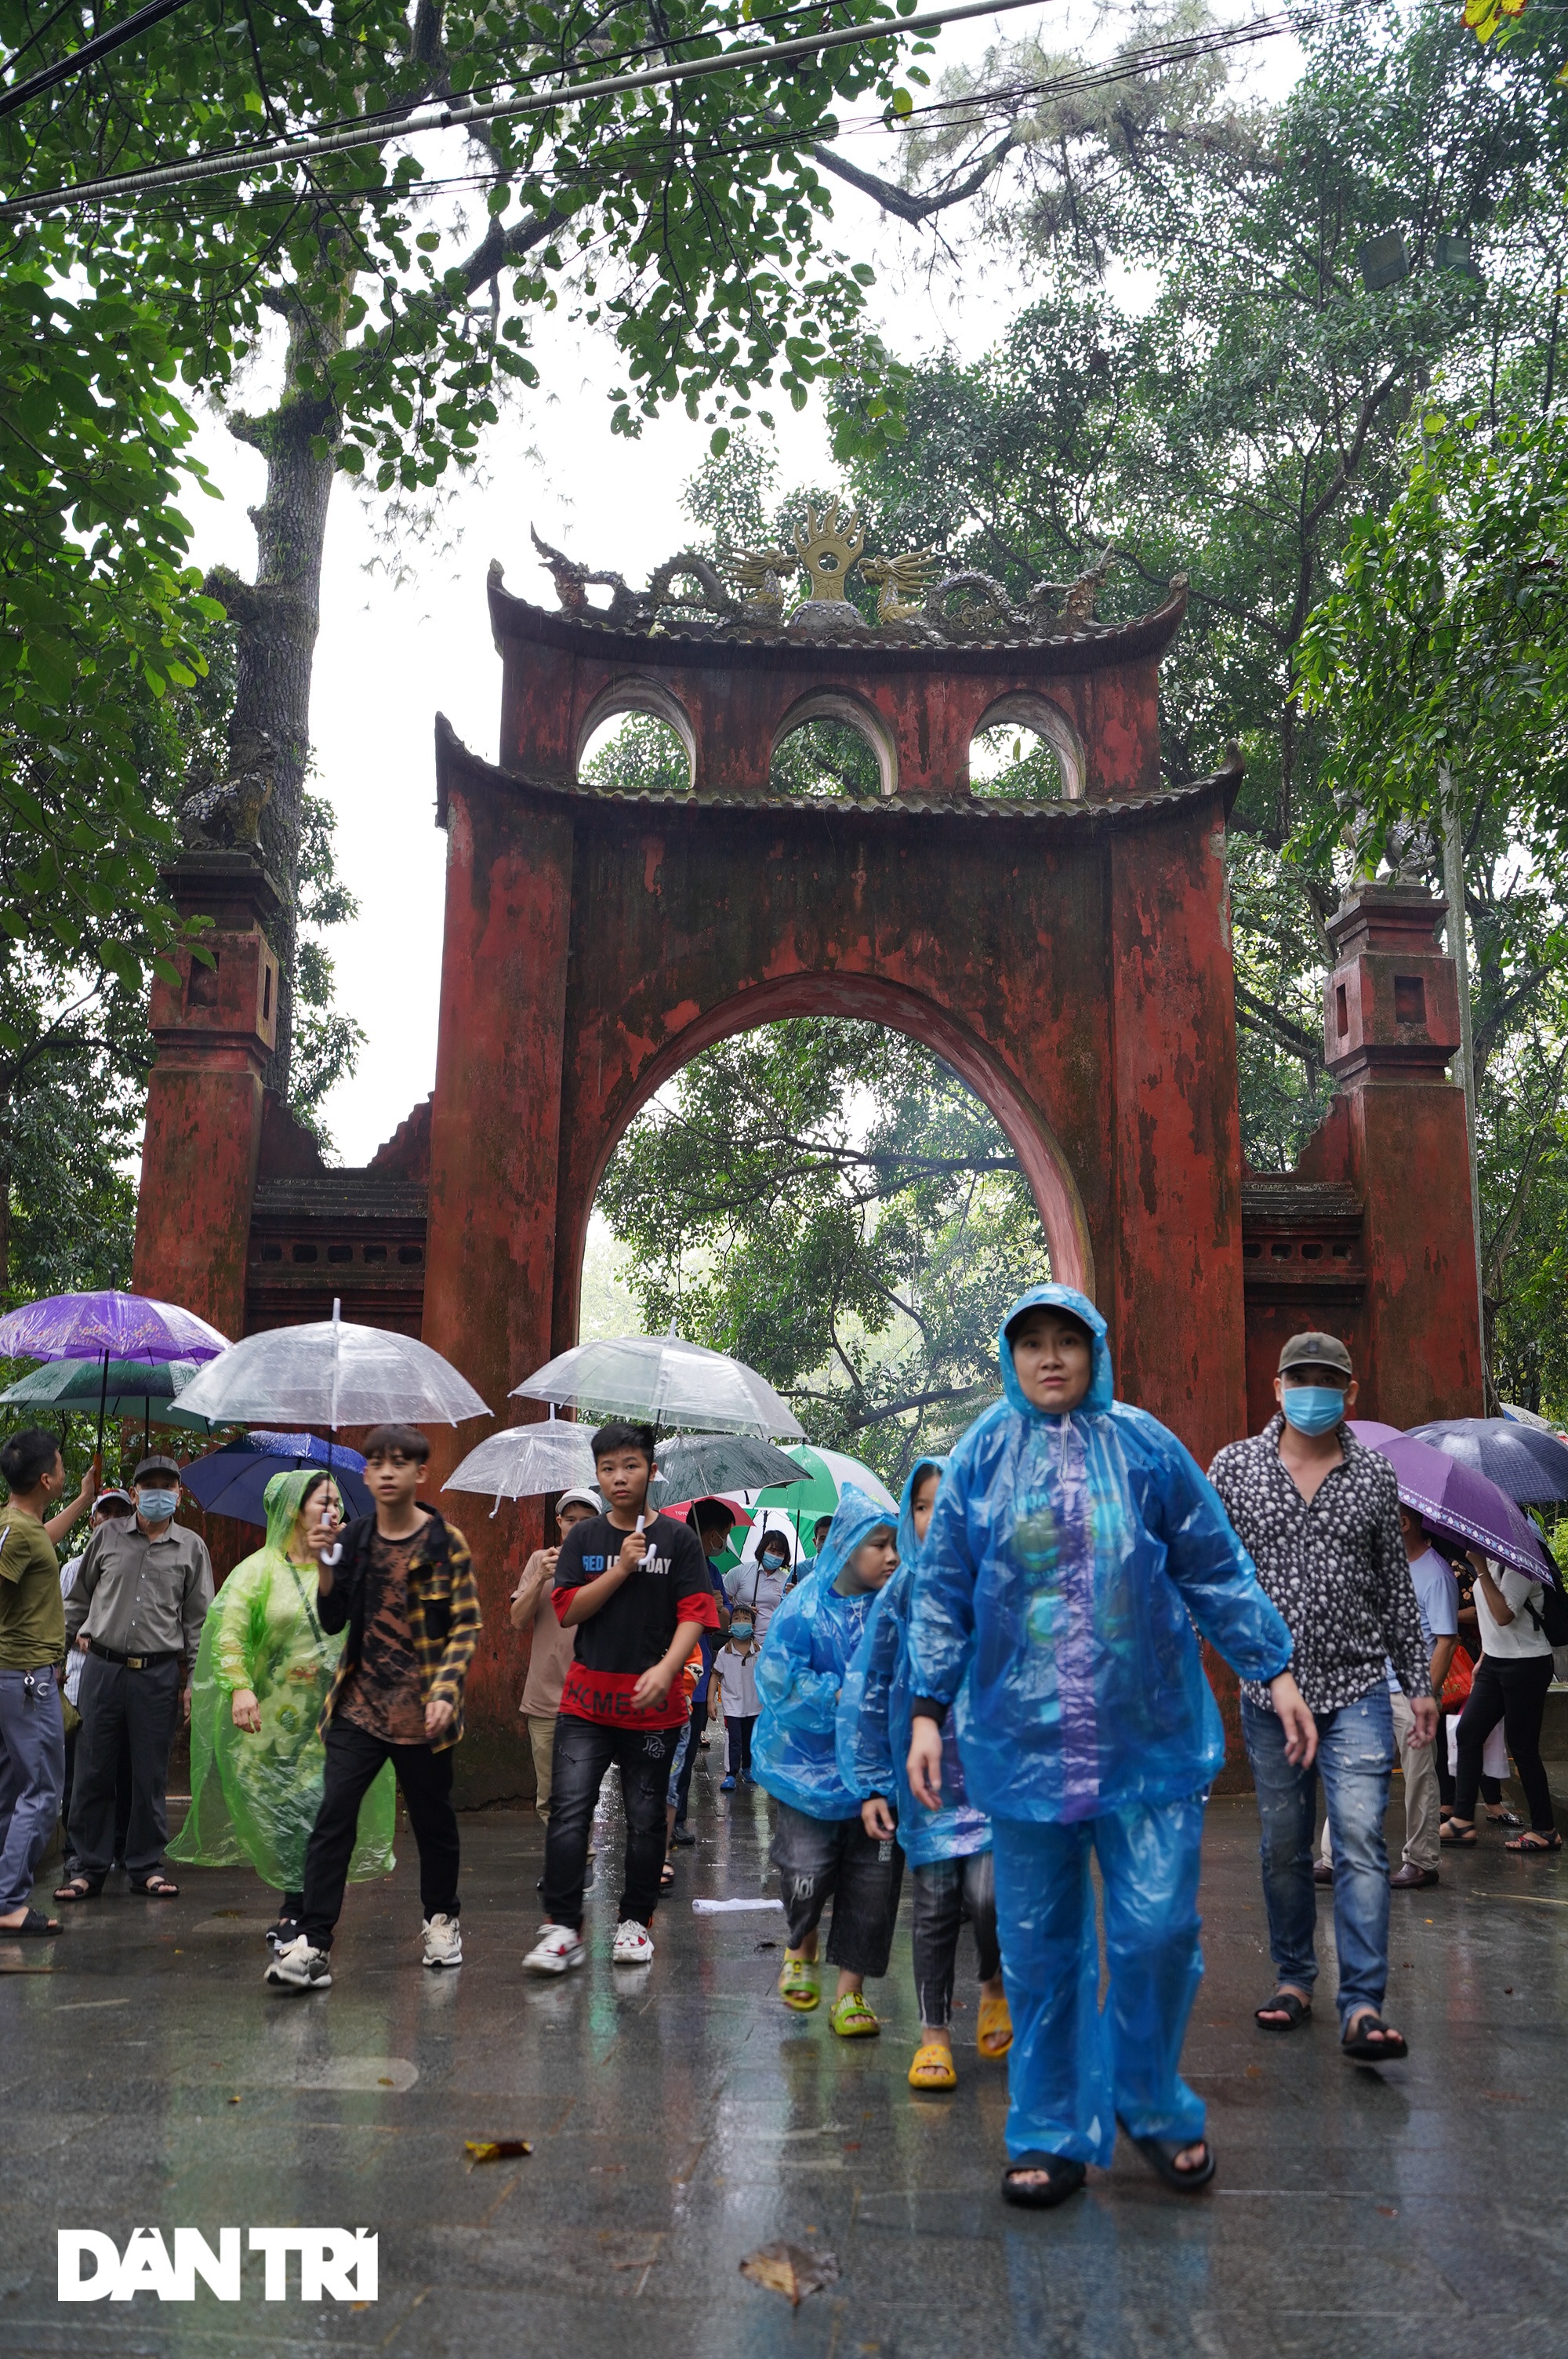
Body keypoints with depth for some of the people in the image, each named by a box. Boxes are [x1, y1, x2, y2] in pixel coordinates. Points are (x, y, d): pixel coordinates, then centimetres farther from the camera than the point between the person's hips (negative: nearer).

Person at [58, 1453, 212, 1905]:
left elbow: (198, 1619, 7)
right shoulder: (107, 1537, 7)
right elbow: (79, 1596, 17)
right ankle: (88, 1868, 15)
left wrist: (194, 1680, 3)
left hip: (158, 1674, -1)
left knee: (150, 1775, 5)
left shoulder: (191, 1547, 6)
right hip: (102, 1668, 1)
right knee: (93, 1773, 4)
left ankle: (146, 1867, 16)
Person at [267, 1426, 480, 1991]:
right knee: (332, 1817, -10)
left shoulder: (445, 1541, -5)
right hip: (360, 1705, 2)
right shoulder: (352, 1539, 4)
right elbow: (333, 1623, 3)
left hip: (421, 1710, -2)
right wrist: (324, 1566, -12)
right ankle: (312, 1944, -6)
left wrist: (445, 1692, -17)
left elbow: (466, 1626, -5)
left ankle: (442, 1919, 35)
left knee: (433, 1818, 13)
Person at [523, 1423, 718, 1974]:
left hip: (653, 1702, -1)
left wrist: (665, 1669, -22)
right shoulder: (583, 1538, 7)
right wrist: (620, 1568, -12)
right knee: (569, 1808, -9)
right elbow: (568, 1611, 0)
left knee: (645, 1816, 7)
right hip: (587, 1699, 1)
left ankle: (635, 1920, 23)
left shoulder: (678, 1538, 0)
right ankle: (562, 1928, -2)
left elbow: (694, 1614, -6)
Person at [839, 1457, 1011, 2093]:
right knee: (936, 1905, 6)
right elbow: (868, 1691, 5)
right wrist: (871, 1783, 2)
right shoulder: (903, 1593, 1)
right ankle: (934, 2033, 24)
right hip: (928, 1775, 1)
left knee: (987, 1894, -13)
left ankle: (995, 1984, 19)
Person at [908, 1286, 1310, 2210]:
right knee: (1038, 1945, 8)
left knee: (1158, 1927, -2)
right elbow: (942, 1592, 6)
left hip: (1149, 1736, 0)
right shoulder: (982, 1455, 3)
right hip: (1023, 1740, 1)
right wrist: (928, 1712, 2)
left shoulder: (1145, 1445, 2)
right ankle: (1054, 2134, 25)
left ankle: (1149, 2100, 26)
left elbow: (1216, 1568, 8)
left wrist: (1275, 1669, 6)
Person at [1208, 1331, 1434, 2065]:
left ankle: (1362, 2007, -6)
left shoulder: (1375, 1478, 5)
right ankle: (1293, 1978, 28)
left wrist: (1419, 1683, 10)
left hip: (1356, 1688, 0)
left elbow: (1396, 1588, 11)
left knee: (1360, 1841, -10)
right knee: (1283, 1846, 11)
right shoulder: (1235, 1467, 1)